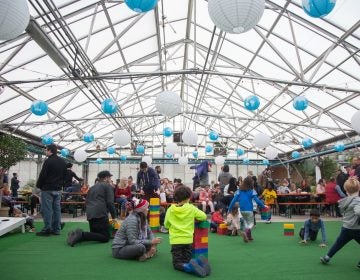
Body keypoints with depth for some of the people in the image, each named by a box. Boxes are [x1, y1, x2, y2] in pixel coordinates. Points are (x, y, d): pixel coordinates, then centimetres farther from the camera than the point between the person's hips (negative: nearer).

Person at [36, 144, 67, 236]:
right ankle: (56, 229, 13)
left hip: (48, 189, -7)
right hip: (58, 189, 7)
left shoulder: (48, 161, -13)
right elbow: (64, 175, 16)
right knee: (56, 209, 9)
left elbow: (42, 175, -13)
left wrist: (39, 185, 1)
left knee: (47, 209, -2)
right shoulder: (63, 162, 11)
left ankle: (46, 230, 0)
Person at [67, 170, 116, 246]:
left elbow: (87, 201, 29)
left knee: (95, 234, 20)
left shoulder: (93, 187, 27)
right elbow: (110, 202, -4)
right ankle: (82, 235, -23)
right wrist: (113, 216, 3)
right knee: (105, 237, -6)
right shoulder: (108, 186, 5)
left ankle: (75, 234, -4)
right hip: (100, 214, -8)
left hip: (90, 214, 8)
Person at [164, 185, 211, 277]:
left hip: (175, 240, -1)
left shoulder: (170, 209, -2)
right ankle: (198, 261, -19)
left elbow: (166, 225, 8)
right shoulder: (191, 208, -4)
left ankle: (190, 267, -30)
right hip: (188, 240, 1)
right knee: (186, 262, 13)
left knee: (177, 264, 2)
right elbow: (204, 216, 2)